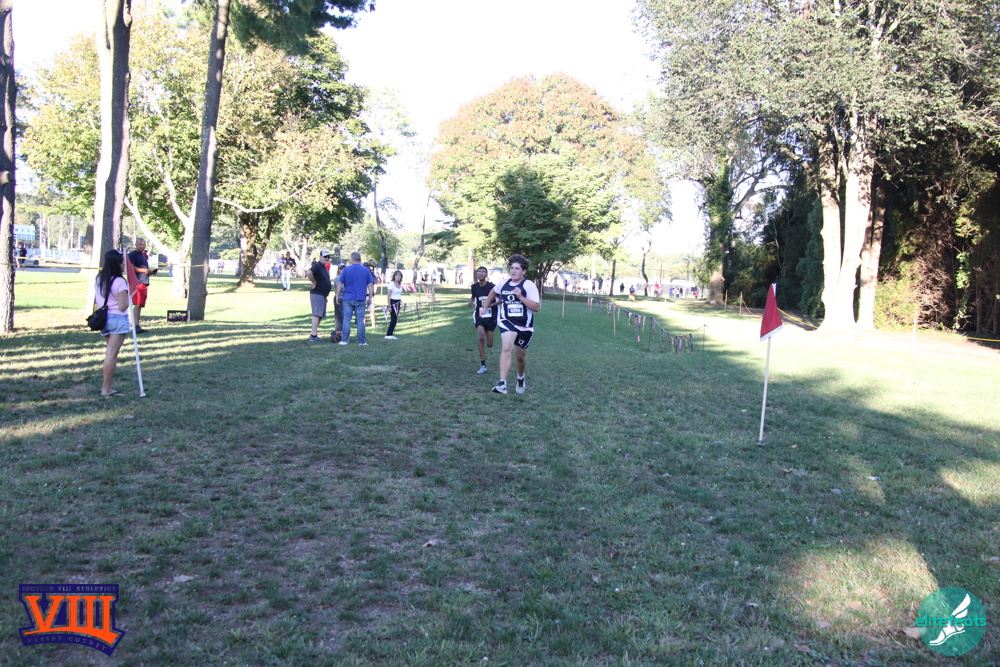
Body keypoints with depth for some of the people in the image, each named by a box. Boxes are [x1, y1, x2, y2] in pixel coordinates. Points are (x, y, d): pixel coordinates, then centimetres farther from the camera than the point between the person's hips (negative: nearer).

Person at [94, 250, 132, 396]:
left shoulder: (98, 280, 8)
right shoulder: (119, 282, -15)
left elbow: (96, 301, 16)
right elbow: (123, 306, -16)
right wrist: (128, 297, -1)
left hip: (103, 318, 8)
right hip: (118, 319, -8)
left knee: (110, 352, 17)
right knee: (111, 354, -3)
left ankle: (106, 386, 17)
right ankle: (106, 388, 1)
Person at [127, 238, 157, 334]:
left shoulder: (145, 256, 25)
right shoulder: (132, 255, -3)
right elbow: (131, 267, -15)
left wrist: (151, 271, 15)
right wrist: (144, 270, -20)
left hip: (145, 283, 9)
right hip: (137, 282, -9)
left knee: (140, 305, 9)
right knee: (137, 304, -16)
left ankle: (137, 326, 12)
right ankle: (136, 326, -21)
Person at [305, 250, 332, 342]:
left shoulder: (324, 267, 17)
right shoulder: (317, 266, -14)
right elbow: (309, 273, -34)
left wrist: (327, 294, 20)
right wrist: (314, 283, -22)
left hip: (323, 295, 10)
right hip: (317, 294, -10)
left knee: (320, 315, 12)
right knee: (317, 315, -11)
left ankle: (314, 335, 18)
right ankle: (313, 336, -11)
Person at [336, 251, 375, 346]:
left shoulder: (346, 269, -1)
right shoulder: (366, 270, 1)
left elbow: (339, 284, 0)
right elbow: (370, 285, 0)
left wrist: (338, 295, 10)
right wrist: (370, 298, 7)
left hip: (348, 299, 0)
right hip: (361, 299, 0)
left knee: (346, 320, 5)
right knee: (360, 320, 3)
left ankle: (345, 340, 6)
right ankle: (361, 341, 4)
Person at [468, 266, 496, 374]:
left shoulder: (491, 287, -10)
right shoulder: (474, 286, 2)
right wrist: (471, 301, 1)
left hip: (490, 316, -1)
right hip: (479, 315, 1)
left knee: (489, 344, 2)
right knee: (481, 337, -24)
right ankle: (483, 365, -15)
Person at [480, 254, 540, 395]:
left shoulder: (529, 285, -10)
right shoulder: (504, 284, 3)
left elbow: (536, 307, -18)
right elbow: (493, 292, 27)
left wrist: (520, 297, -26)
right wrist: (485, 307, 26)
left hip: (524, 326, -1)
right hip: (507, 322, 1)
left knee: (520, 356, 14)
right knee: (507, 348, -25)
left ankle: (521, 378, 47)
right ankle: (502, 384, -31)